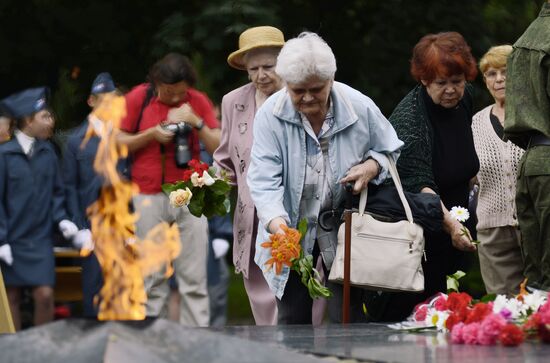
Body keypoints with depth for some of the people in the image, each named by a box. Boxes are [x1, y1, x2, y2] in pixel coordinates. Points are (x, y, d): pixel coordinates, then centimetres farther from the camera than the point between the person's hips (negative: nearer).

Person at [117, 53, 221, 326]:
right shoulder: (138, 98, 1)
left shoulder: (198, 101, 5)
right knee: (152, 280, 0)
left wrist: (196, 122, -13)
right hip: (149, 198, -1)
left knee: (194, 280, -2)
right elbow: (119, 143, 5)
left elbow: (219, 148, 2)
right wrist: (152, 134, -10)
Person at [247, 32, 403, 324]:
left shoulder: (360, 108, -9)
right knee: (292, 322, 6)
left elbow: (394, 152, 7)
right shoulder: (270, 114, -14)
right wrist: (277, 223, -36)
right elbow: (264, 179, -20)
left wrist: (372, 167, -15)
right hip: (291, 231, 0)